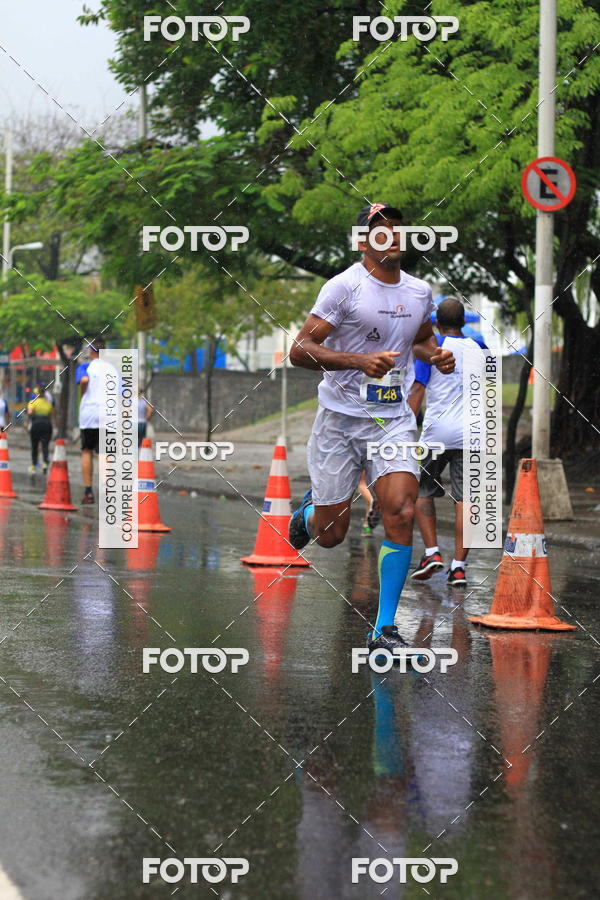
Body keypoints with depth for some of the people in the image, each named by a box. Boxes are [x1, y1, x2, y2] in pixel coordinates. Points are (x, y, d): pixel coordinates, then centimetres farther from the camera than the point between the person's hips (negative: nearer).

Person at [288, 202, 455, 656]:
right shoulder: (345, 286, -10)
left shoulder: (420, 291, 8)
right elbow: (300, 350, -15)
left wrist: (437, 355, 6)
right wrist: (361, 360, -26)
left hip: (394, 418, 4)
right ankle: (309, 511, 42)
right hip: (341, 418, -4)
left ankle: (385, 627, -6)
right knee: (330, 535, 2)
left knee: (401, 513, -16)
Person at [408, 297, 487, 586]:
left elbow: (417, 391, -7)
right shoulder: (478, 349, 11)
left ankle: (432, 552, 0)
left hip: (436, 433, -3)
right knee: (464, 500, 1)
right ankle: (459, 566, -5)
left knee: (422, 493, 13)